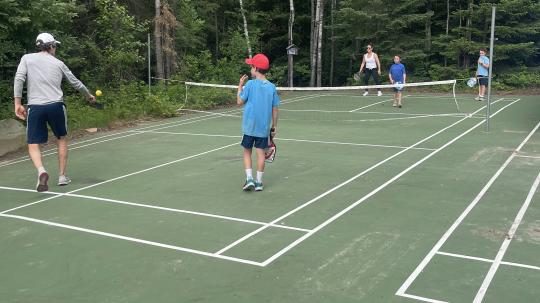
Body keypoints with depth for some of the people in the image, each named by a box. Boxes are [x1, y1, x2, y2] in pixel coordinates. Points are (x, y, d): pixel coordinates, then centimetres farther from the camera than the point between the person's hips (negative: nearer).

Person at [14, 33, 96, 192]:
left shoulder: (27, 58, 7)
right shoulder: (58, 63, 11)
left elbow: (19, 79, -5)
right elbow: (76, 82, 20)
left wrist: (18, 103, -2)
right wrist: (89, 95, 36)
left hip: (35, 107, -1)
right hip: (56, 105, 1)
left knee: (33, 144, 5)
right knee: (62, 139, 20)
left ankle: (41, 171, -22)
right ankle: (62, 176, 20)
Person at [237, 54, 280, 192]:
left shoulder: (250, 84, -10)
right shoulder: (272, 87, 0)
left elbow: (240, 102, -3)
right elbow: (275, 109, 3)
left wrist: (240, 86, 8)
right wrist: (274, 126, 13)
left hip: (249, 126, -2)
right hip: (264, 127, 3)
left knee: (247, 151, 11)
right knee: (260, 152, 8)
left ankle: (249, 179, 0)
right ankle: (259, 182, 12)